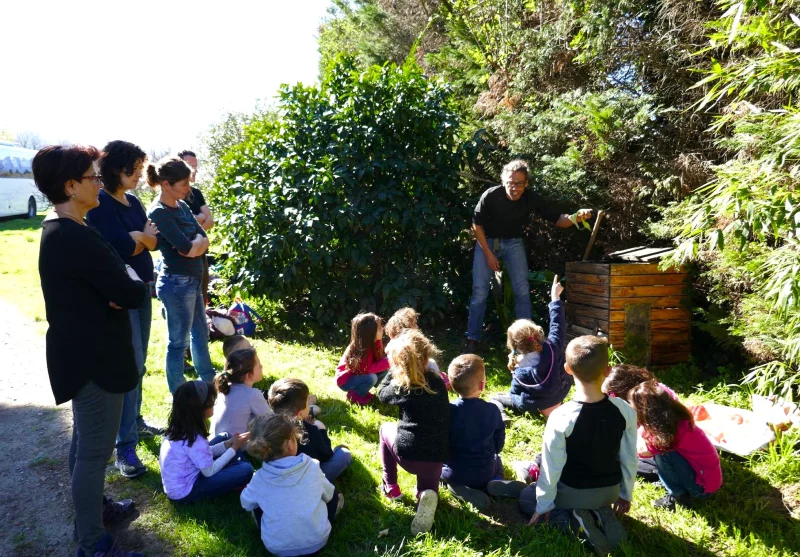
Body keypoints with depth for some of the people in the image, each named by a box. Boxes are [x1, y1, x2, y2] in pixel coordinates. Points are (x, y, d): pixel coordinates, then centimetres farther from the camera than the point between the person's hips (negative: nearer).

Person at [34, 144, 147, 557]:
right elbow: (133, 293, -24)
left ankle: (89, 509, 43)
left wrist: (117, 285, -12)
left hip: (82, 352, 11)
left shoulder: (58, 229, 8)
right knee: (95, 451, 2)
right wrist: (128, 275, -3)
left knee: (84, 440, 24)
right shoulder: (77, 238, -26)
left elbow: (99, 283, 9)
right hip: (95, 359, -11)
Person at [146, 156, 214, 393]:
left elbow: (204, 239, 4)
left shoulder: (181, 206, 8)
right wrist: (196, 243, -4)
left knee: (200, 333, 23)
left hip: (192, 281, 9)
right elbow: (186, 248, -24)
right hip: (177, 283, -9)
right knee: (178, 342, 3)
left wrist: (194, 244, -16)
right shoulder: (158, 212, -17)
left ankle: (209, 381, 41)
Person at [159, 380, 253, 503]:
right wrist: (234, 448, -11)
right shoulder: (194, 439, -31)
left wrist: (229, 443, -2)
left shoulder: (179, 426, -4)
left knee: (223, 438, 11)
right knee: (246, 469, -18)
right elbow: (210, 471, -18)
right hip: (185, 492, -9)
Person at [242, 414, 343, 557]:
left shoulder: (260, 478, -13)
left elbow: (246, 503, 9)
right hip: (317, 541, 0)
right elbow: (328, 495, 5)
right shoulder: (312, 467, -14)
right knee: (333, 494, 20)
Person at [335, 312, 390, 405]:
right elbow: (367, 369, -30)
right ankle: (354, 395, -5)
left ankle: (363, 390, 8)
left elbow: (378, 359, -5)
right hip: (345, 380, -8)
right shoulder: (360, 350, -32)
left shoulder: (372, 343, -10)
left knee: (385, 369, -6)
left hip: (358, 375, 8)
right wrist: (386, 362, -28)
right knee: (371, 378, -31)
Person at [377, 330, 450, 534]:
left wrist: (393, 371, 18)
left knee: (385, 429, 28)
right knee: (427, 486, 30)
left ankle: (390, 486, 25)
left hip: (407, 454, -2)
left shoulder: (400, 387, -3)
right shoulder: (438, 382, 5)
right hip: (436, 457, 2)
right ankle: (427, 495, -11)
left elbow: (382, 394, 20)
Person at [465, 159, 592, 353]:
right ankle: (472, 340, 5)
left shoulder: (532, 199, -20)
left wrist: (576, 217, -37)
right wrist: (488, 254, -12)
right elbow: (477, 224, -12)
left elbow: (556, 219, -15)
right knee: (480, 291, -6)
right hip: (486, 241, -2)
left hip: (513, 242, 2)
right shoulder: (491, 195, -25)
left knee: (522, 290, -5)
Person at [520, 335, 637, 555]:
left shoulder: (561, 417, -30)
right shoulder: (625, 411, -18)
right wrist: (626, 494, 13)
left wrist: (544, 504, -2)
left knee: (526, 497, 22)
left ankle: (574, 519, -2)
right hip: (610, 491, 4)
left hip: (574, 493, -4)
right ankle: (601, 513, 6)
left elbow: (552, 466, -18)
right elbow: (629, 460, -6)